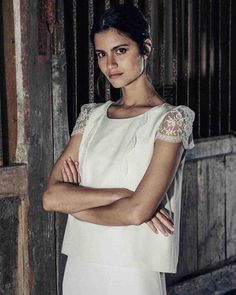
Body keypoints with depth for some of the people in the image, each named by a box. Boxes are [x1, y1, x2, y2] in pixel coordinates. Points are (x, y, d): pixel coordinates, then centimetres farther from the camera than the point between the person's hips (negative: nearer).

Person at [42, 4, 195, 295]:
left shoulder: (171, 119, -8)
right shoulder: (92, 115, 6)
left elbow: (138, 211, -19)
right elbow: (51, 197, -4)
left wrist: (75, 202, -5)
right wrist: (120, 194, -16)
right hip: (79, 268, 5)